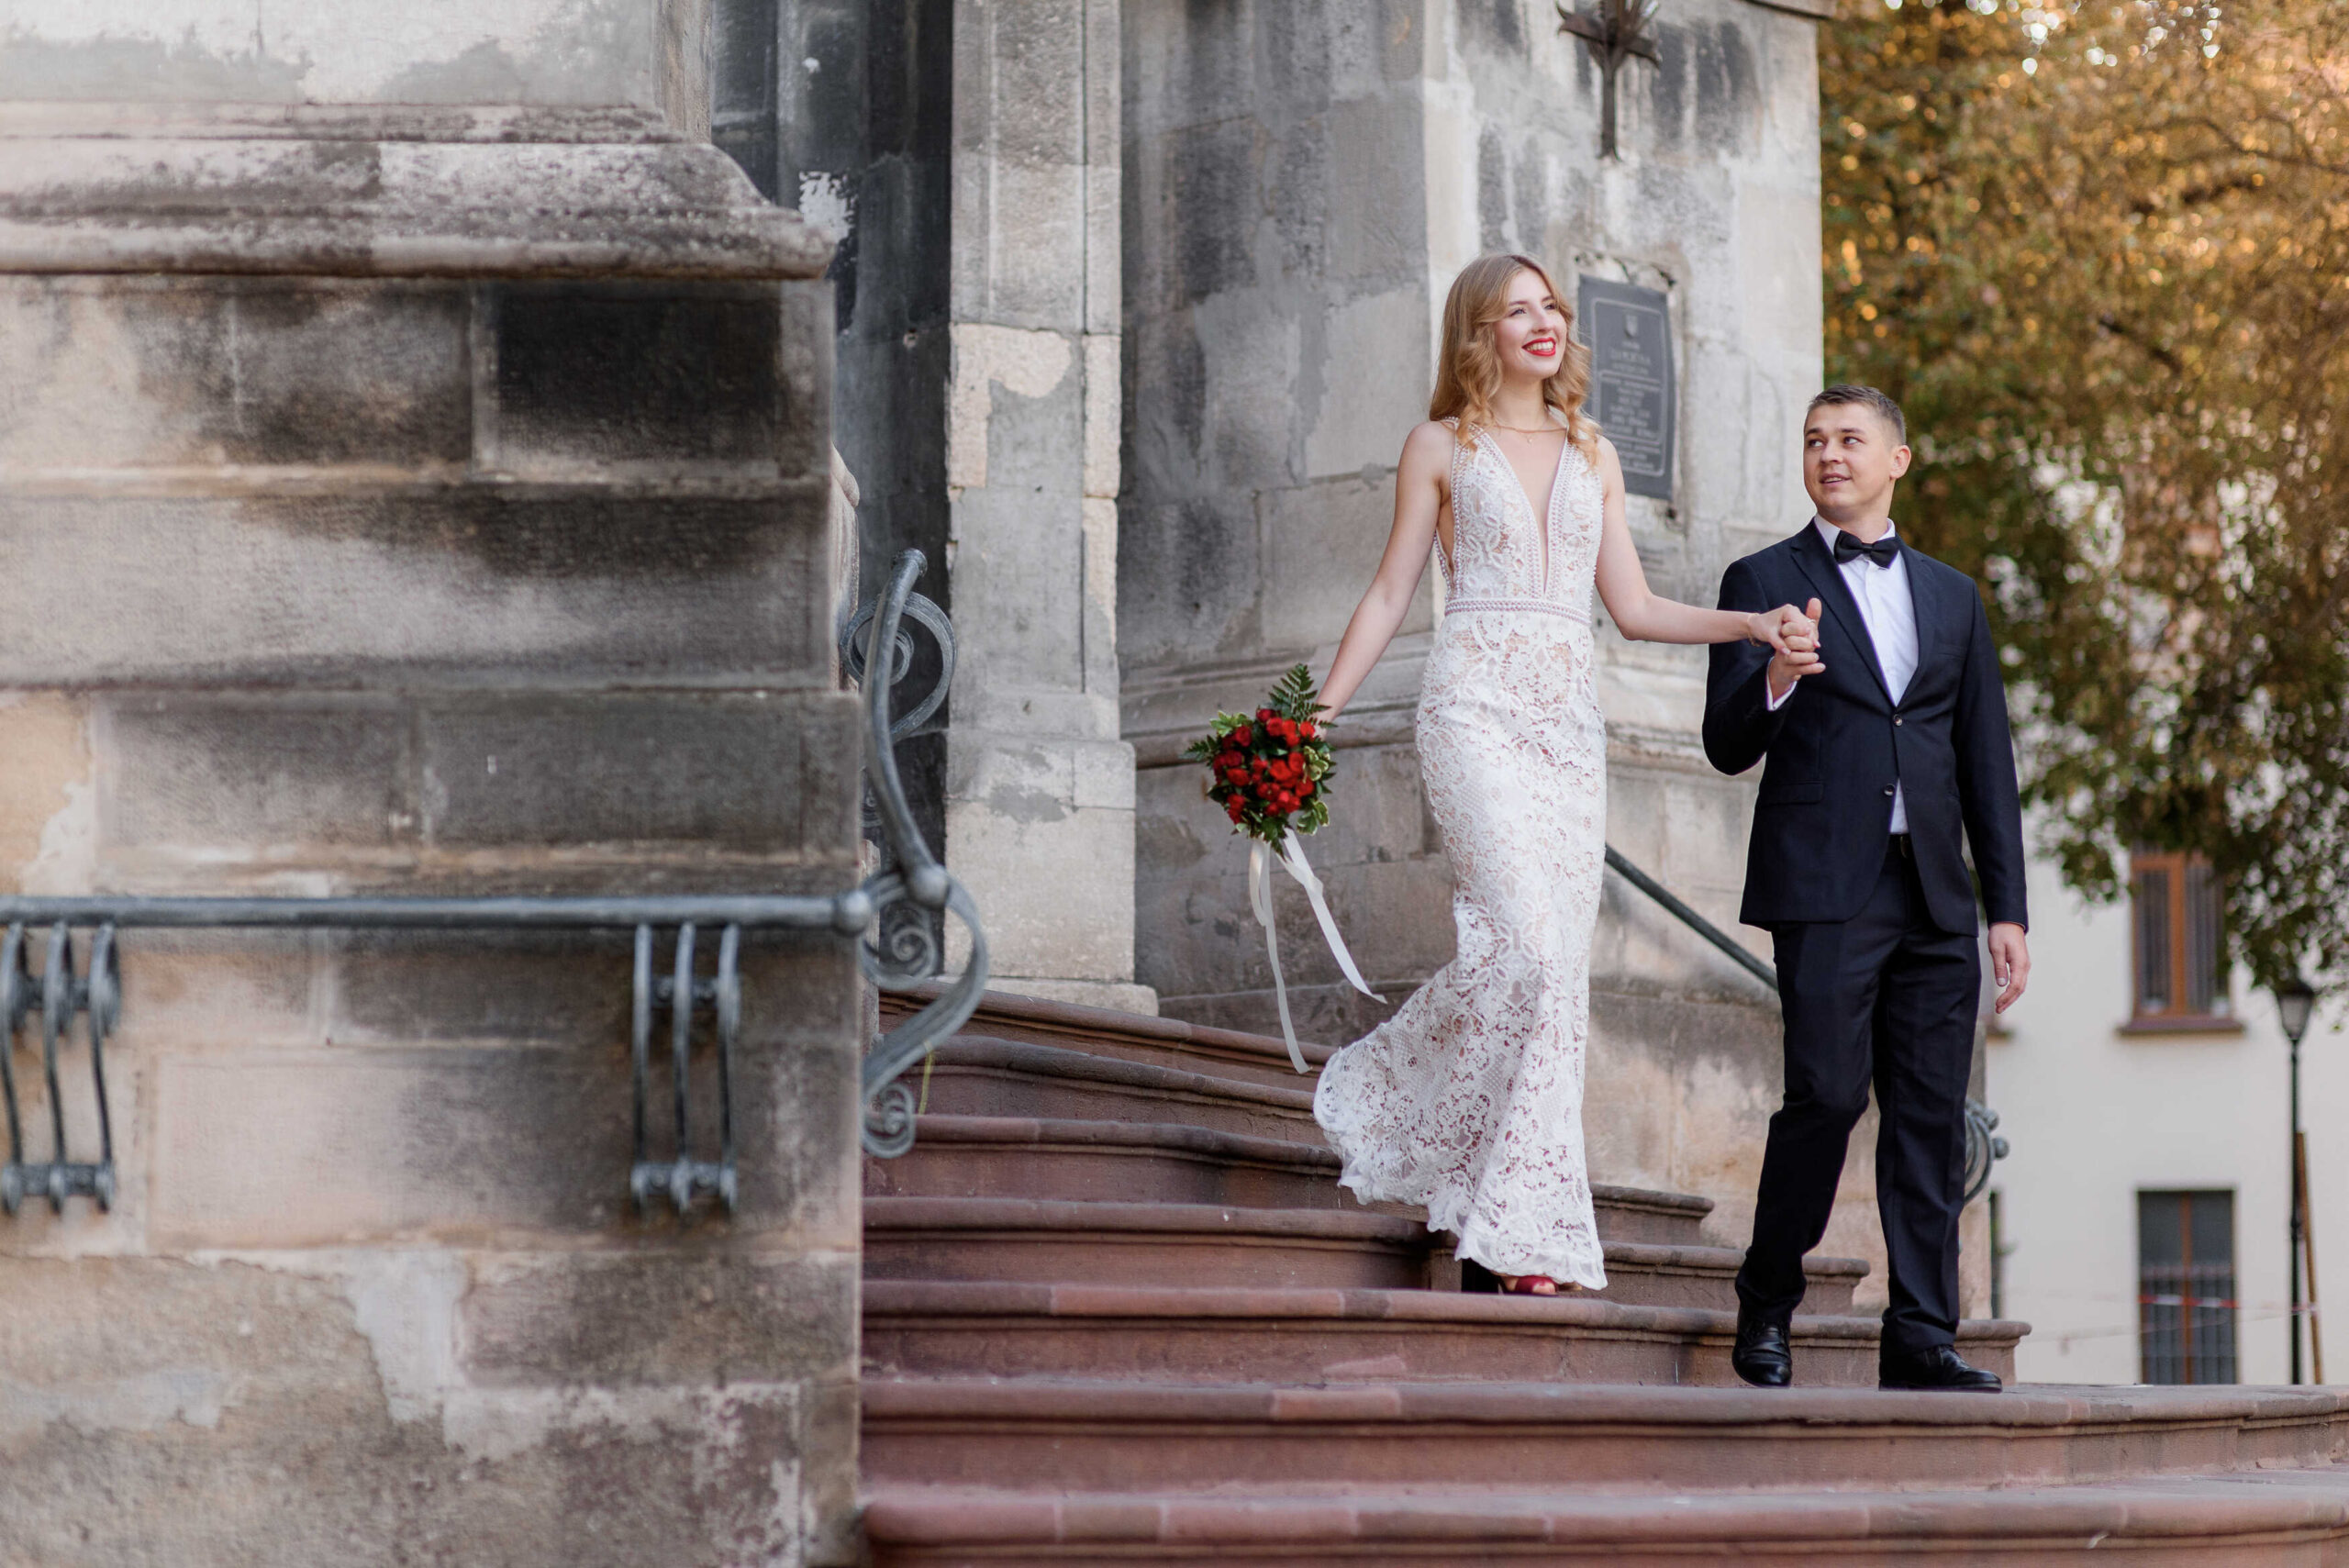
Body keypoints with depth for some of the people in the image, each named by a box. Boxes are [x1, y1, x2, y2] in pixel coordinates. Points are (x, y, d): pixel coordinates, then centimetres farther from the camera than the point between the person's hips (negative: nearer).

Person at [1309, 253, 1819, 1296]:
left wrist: (1753, 625, 4)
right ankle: (1385, 1096, -4)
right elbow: (1390, 595, 6)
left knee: (1559, 972, -4)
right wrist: (1316, 716, -3)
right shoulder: (1441, 447, 8)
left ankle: (1523, 1232, -3)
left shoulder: (1592, 456, 19)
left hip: (1568, 723, 4)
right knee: (1526, 942, -23)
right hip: (1476, 710, -4)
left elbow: (1632, 607, 17)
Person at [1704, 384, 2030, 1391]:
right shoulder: (1765, 583, 7)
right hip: (1824, 889, -4)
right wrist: (1772, 684, -22)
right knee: (1828, 1092, -12)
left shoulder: (1952, 597, 18)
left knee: (1931, 1116, 0)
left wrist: (2007, 909, 10)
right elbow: (1728, 749, 1)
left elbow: (1987, 763, 17)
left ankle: (1921, 1338, 3)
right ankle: (1767, 1303, 6)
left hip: (1935, 895, 4)